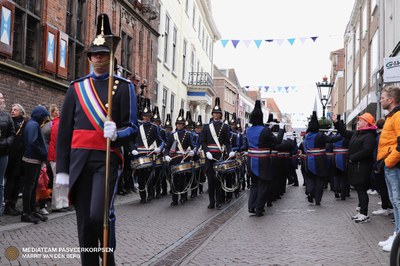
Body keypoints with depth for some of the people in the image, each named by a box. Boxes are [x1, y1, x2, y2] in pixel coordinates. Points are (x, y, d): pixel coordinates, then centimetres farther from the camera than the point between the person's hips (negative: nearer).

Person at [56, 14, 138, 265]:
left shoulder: (124, 87, 4)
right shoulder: (76, 88, 12)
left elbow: (133, 127, 0)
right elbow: (64, 130, 10)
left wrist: (116, 133, -23)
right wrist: (62, 168, 5)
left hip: (107, 158, -3)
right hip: (79, 159, 4)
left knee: (99, 214, -16)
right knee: (84, 219, 5)